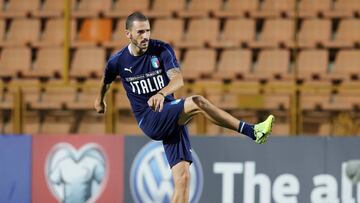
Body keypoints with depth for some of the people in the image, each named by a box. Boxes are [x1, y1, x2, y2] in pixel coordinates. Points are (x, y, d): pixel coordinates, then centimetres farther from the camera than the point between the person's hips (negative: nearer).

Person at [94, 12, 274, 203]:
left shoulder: (162, 49, -3)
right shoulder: (117, 62, -1)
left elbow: (178, 79, -19)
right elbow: (106, 81, 22)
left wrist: (162, 93, -40)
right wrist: (100, 100, 41)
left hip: (172, 119, 3)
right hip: (149, 121, -3)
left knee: (182, 178, -7)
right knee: (197, 102, -29)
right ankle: (251, 131, -34)